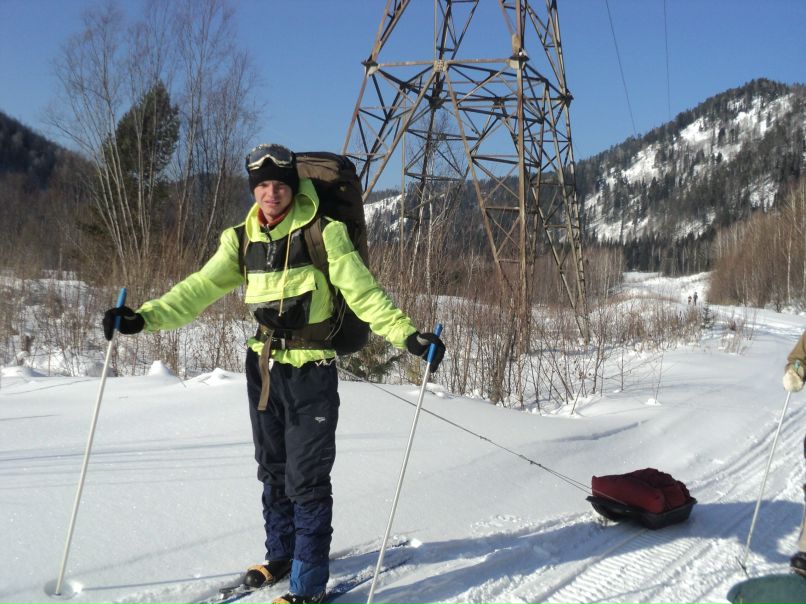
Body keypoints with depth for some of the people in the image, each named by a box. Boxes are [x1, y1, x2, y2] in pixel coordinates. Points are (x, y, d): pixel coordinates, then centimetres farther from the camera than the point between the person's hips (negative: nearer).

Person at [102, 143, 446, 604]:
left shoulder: (323, 233, -10)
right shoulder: (242, 239, 5)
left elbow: (362, 291, -13)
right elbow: (201, 289, 1)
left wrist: (407, 334, -25)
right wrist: (145, 318, -10)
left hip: (311, 371, -5)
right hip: (263, 366, 6)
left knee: (307, 479, -2)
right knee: (273, 469, 19)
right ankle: (281, 554, 39)